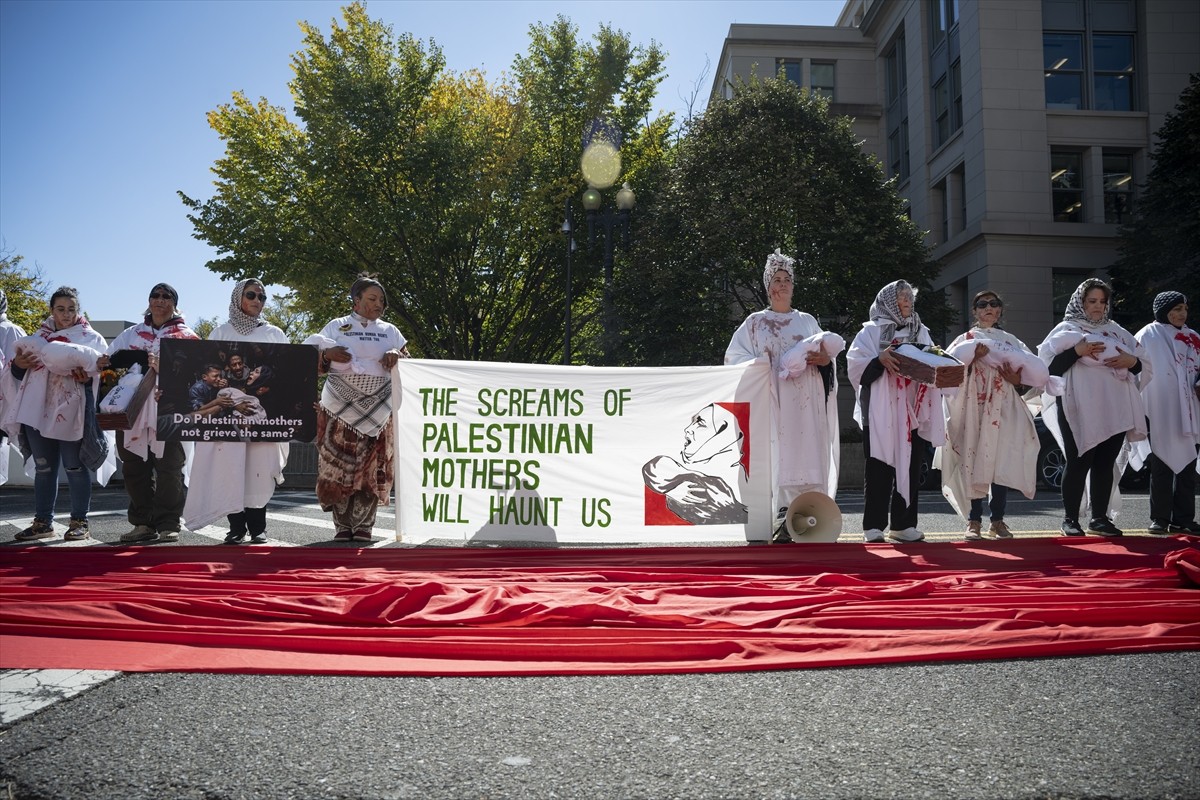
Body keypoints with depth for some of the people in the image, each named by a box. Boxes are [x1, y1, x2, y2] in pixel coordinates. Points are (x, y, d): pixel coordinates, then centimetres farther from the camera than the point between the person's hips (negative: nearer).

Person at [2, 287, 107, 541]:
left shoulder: (91, 338, 6)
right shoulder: (39, 336, 16)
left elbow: (104, 371, -3)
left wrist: (88, 377, -23)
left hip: (71, 413, -4)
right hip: (38, 411, 4)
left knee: (75, 468, 0)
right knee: (43, 468, 9)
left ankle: (79, 522, 6)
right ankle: (42, 522, 16)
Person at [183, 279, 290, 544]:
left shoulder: (274, 334, 14)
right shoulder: (221, 333, 11)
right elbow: (210, 372, 5)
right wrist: (233, 403, -9)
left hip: (264, 411, 1)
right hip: (229, 410, 0)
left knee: (260, 467, -5)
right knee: (230, 466, -7)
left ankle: (257, 527, 1)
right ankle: (236, 526, 0)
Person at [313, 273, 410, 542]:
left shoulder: (390, 331, 16)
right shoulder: (336, 327, 11)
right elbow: (317, 366, 9)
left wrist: (397, 355, -9)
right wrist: (328, 355, -13)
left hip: (378, 409, 1)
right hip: (341, 407, -1)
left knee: (372, 466, -4)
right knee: (339, 464, -7)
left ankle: (363, 525, 2)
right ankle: (342, 525, 1)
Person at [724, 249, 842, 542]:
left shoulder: (807, 321, 20)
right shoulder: (755, 322, 13)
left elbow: (827, 350, 16)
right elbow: (735, 356, 5)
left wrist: (824, 359, -7)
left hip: (804, 403, 2)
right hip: (771, 400, -2)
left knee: (806, 452, -6)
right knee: (777, 455, -11)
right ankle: (781, 518, -13)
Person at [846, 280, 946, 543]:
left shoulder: (921, 332, 20)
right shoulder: (872, 331, 6)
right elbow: (855, 362, -4)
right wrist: (879, 359, -20)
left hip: (912, 411, 4)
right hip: (881, 410, -4)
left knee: (910, 466, 3)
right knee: (879, 467, -5)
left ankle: (903, 524, 10)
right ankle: (874, 526, -1)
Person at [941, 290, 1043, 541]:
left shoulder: (1011, 341, 17)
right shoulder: (965, 340, 12)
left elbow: (1035, 372, 11)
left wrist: (1018, 381, -8)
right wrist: (971, 357, -14)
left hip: (1003, 410, 2)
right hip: (974, 407, -2)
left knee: (1002, 463, -4)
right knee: (974, 462, -8)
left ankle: (997, 520, 4)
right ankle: (974, 521, -4)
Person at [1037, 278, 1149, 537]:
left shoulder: (1117, 331, 19)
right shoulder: (1066, 330, 6)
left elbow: (1143, 365, 18)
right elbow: (1050, 367, -5)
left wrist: (1131, 361, -4)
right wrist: (1077, 350, -16)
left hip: (1115, 409, 4)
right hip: (1079, 409, -4)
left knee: (1105, 463, 4)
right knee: (1079, 462, -5)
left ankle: (1100, 518, 11)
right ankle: (1070, 519, 1)